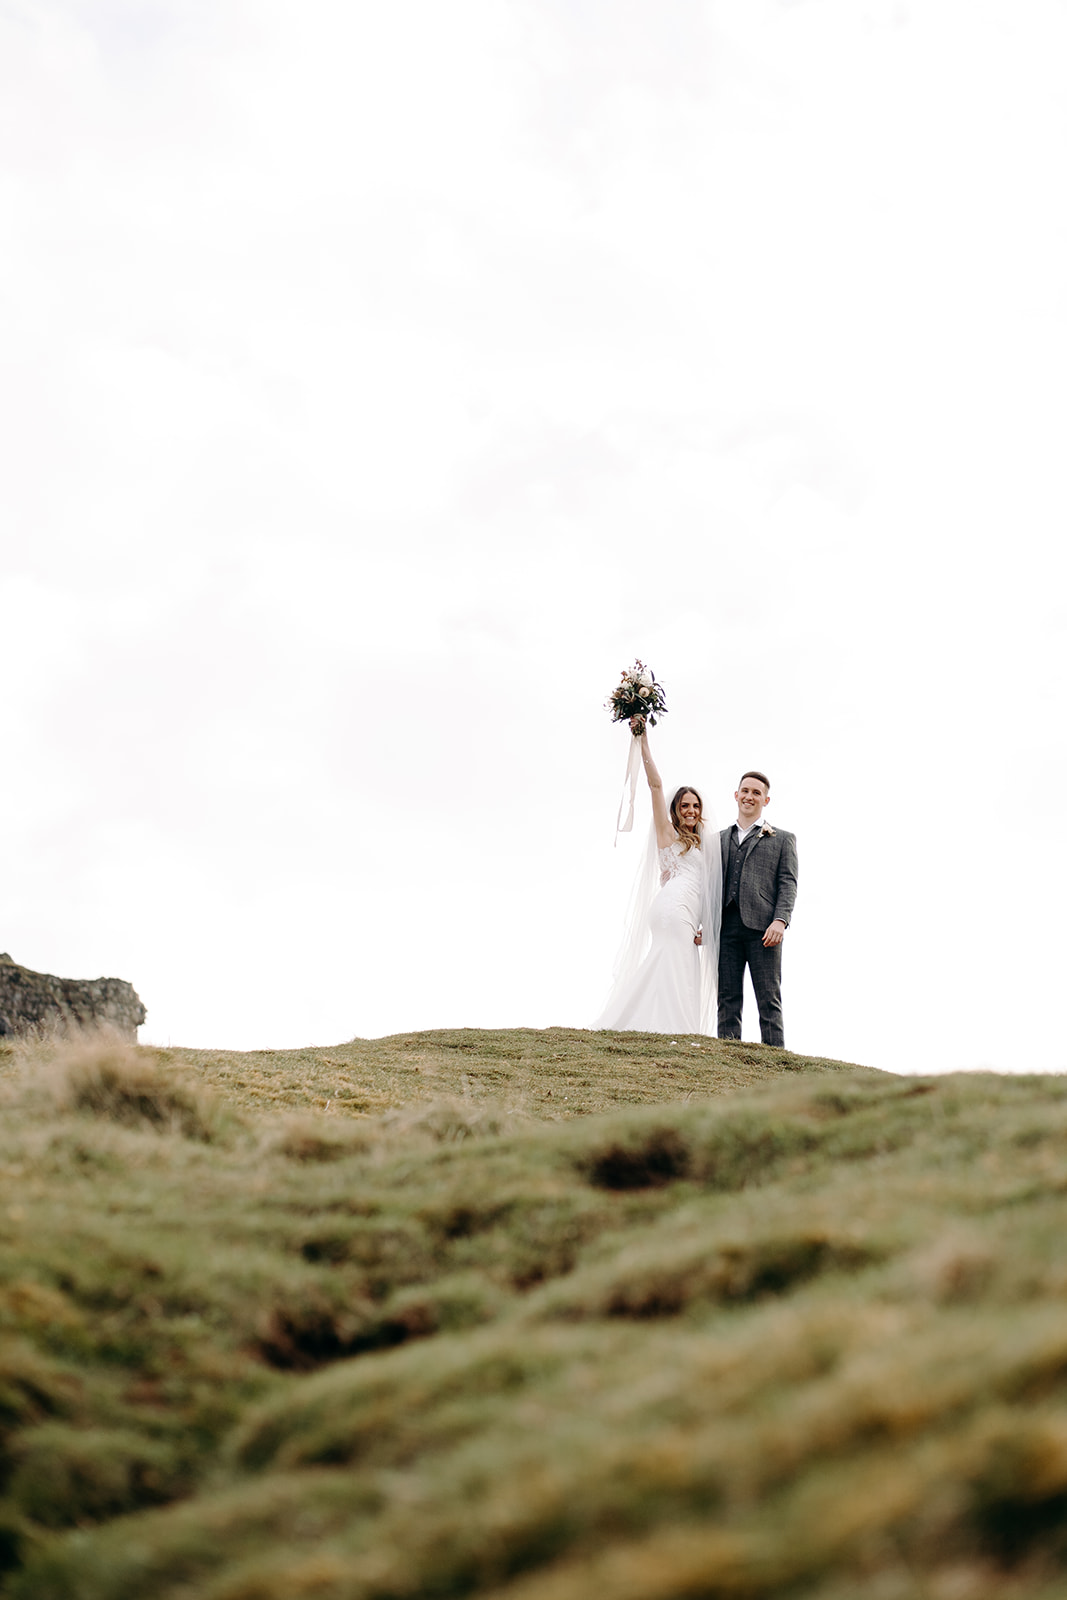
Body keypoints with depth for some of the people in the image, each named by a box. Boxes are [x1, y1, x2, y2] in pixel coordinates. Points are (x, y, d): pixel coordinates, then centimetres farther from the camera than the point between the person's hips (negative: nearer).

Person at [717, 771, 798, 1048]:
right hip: (726, 928, 3)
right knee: (727, 999, 0)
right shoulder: (719, 839, 24)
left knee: (769, 1000, -6)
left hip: (762, 928, -3)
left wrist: (780, 920, -12)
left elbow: (788, 883, 4)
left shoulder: (782, 839, 15)